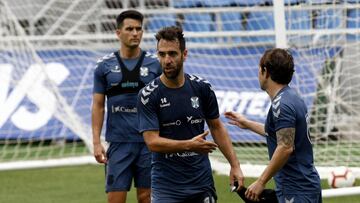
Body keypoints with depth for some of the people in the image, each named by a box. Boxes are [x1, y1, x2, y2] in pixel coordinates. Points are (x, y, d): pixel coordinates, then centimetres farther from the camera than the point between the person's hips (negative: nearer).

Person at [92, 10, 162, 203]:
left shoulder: (154, 64, 2)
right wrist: (96, 142, -3)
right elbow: (98, 106, 5)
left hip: (149, 142, 0)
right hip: (118, 143, 0)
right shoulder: (105, 66, 3)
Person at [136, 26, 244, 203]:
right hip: (166, 187, -3)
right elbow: (152, 142, -15)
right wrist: (189, 145, -26)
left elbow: (216, 127, 13)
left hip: (202, 183, 3)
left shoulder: (202, 87, 2)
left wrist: (235, 165, 7)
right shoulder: (148, 95, -8)